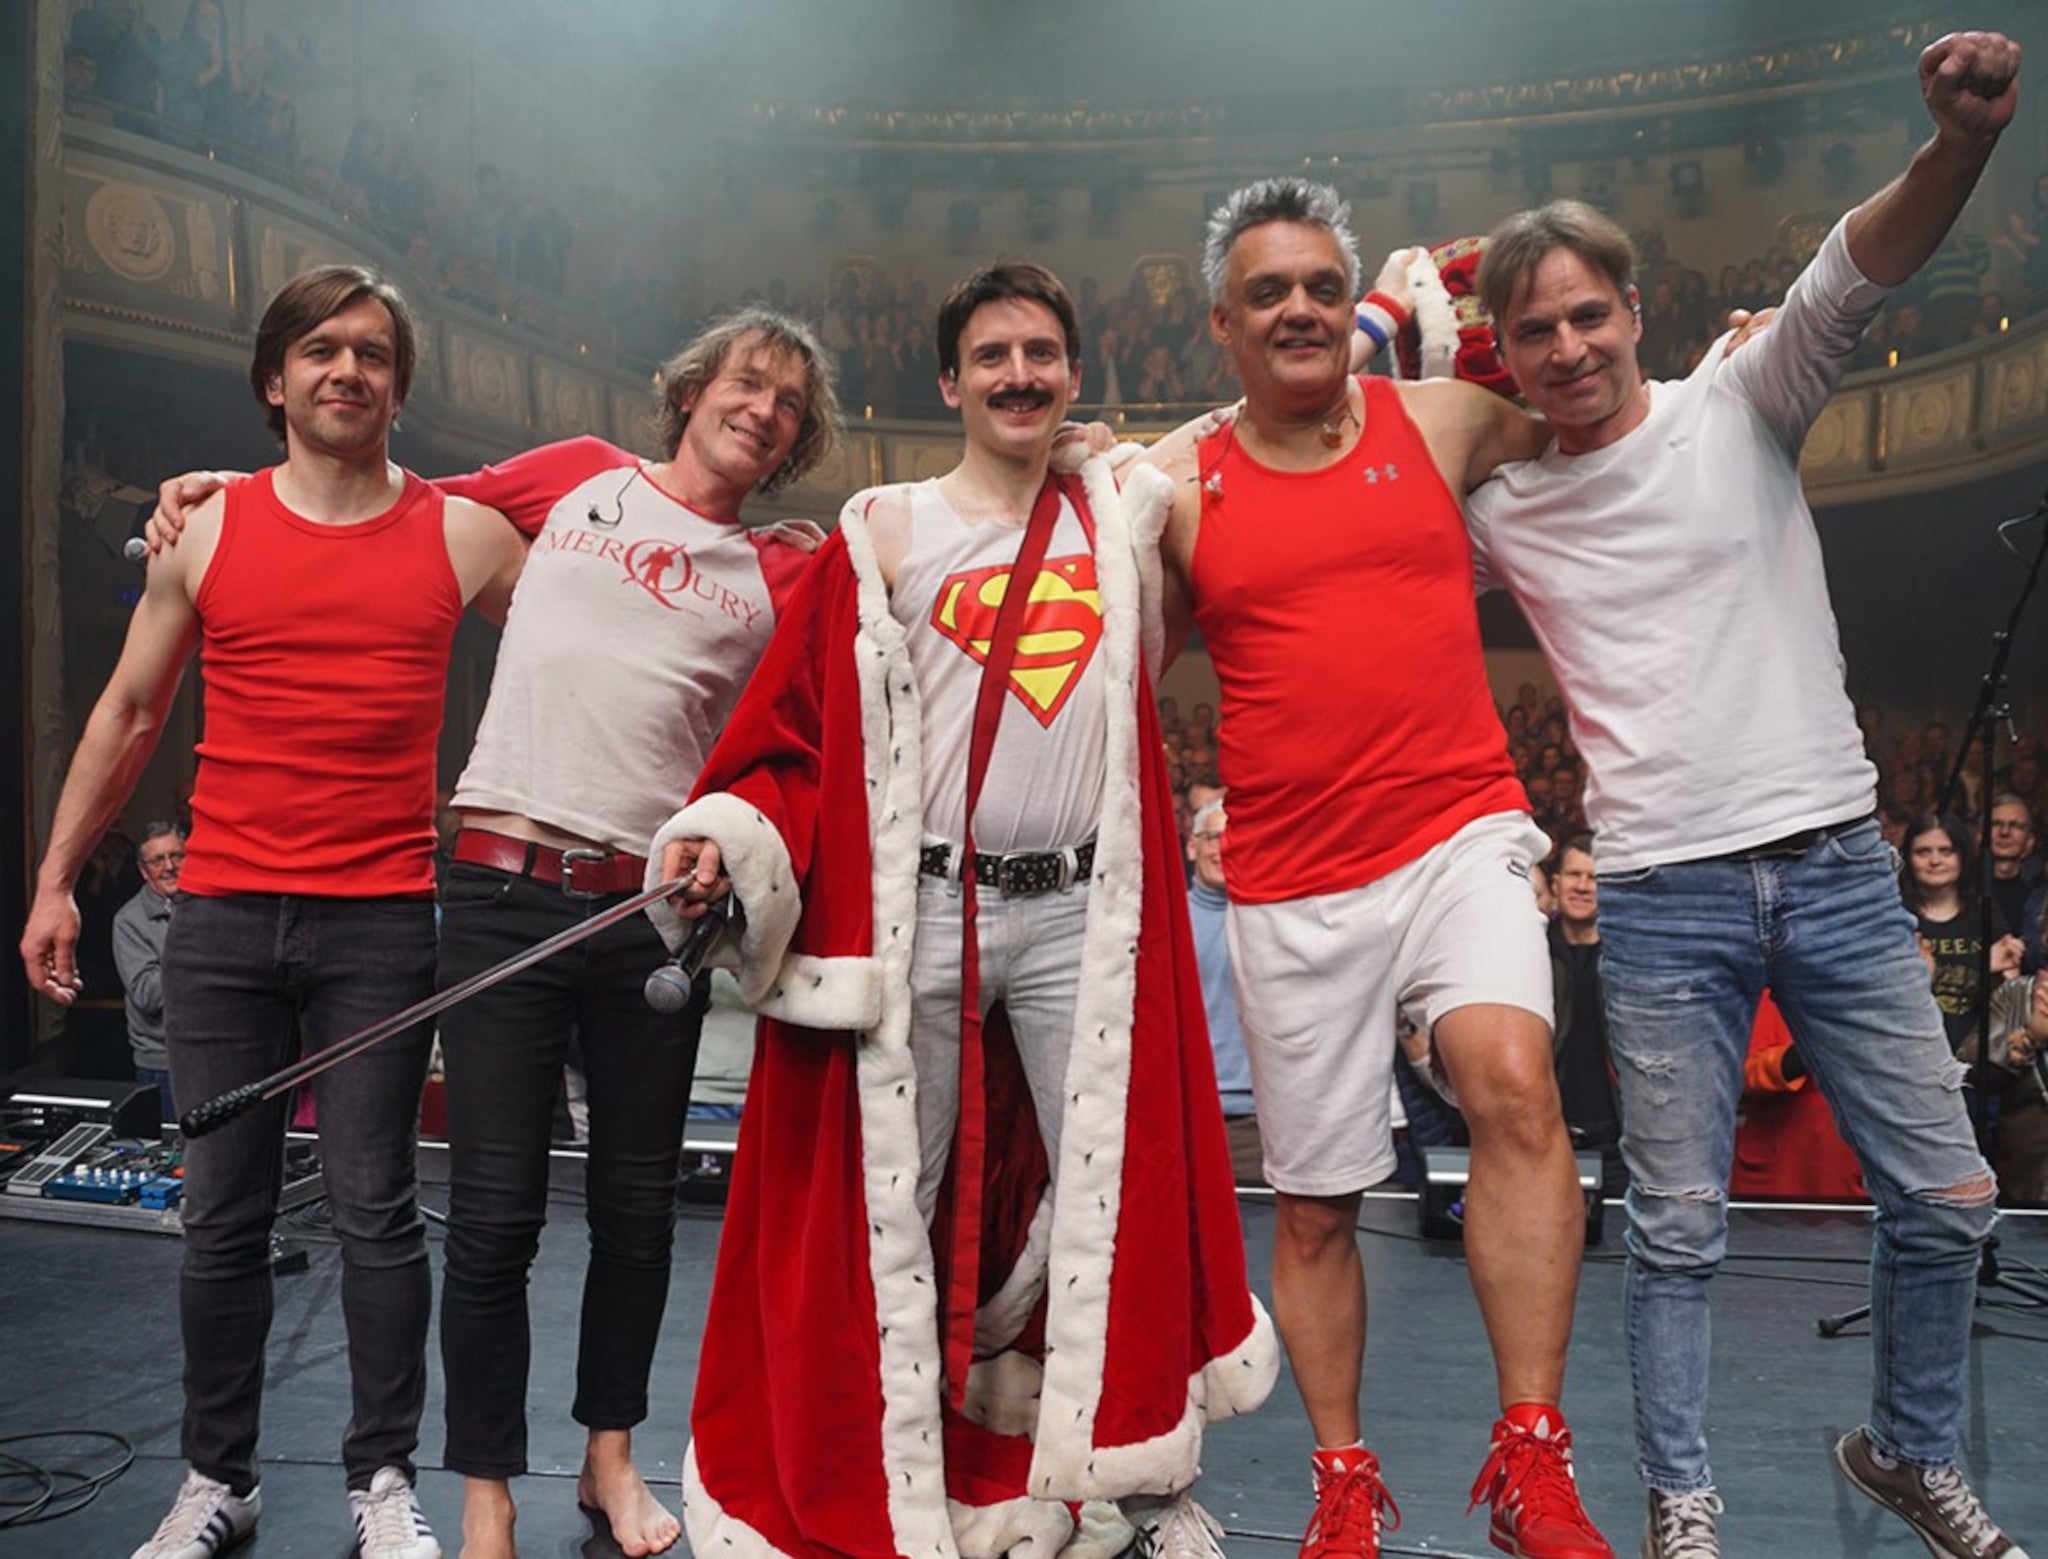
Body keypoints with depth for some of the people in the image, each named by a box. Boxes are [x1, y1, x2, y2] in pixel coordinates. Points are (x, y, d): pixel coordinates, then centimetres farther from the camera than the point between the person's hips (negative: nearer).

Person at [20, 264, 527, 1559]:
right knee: (222, 1216, 9)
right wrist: (57, 880, 12)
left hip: (382, 920, -1)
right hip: (223, 918, 2)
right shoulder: (207, 530, 7)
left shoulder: (465, 536, 3)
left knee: (376, 1213, 2)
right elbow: (129, 712, 13)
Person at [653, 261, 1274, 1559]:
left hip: (1079, 914, 2)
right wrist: (730, 835, -17)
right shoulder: (885, 532, 2)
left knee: (1116, 1189, 6)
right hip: (915, 909, -2)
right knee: (887, 1198, 5)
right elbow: (804, 727, 1)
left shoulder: (1122, 516, 11)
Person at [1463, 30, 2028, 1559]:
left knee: (1948, 1195, 8)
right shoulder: (1500, 511, 5)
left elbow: (1854, 276, -14)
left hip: (1838, 861, 1)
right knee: (1678, 1228, 4)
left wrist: (1963, 141, -34)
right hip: (1665, 897, -1)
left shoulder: (1740, 406, 2)